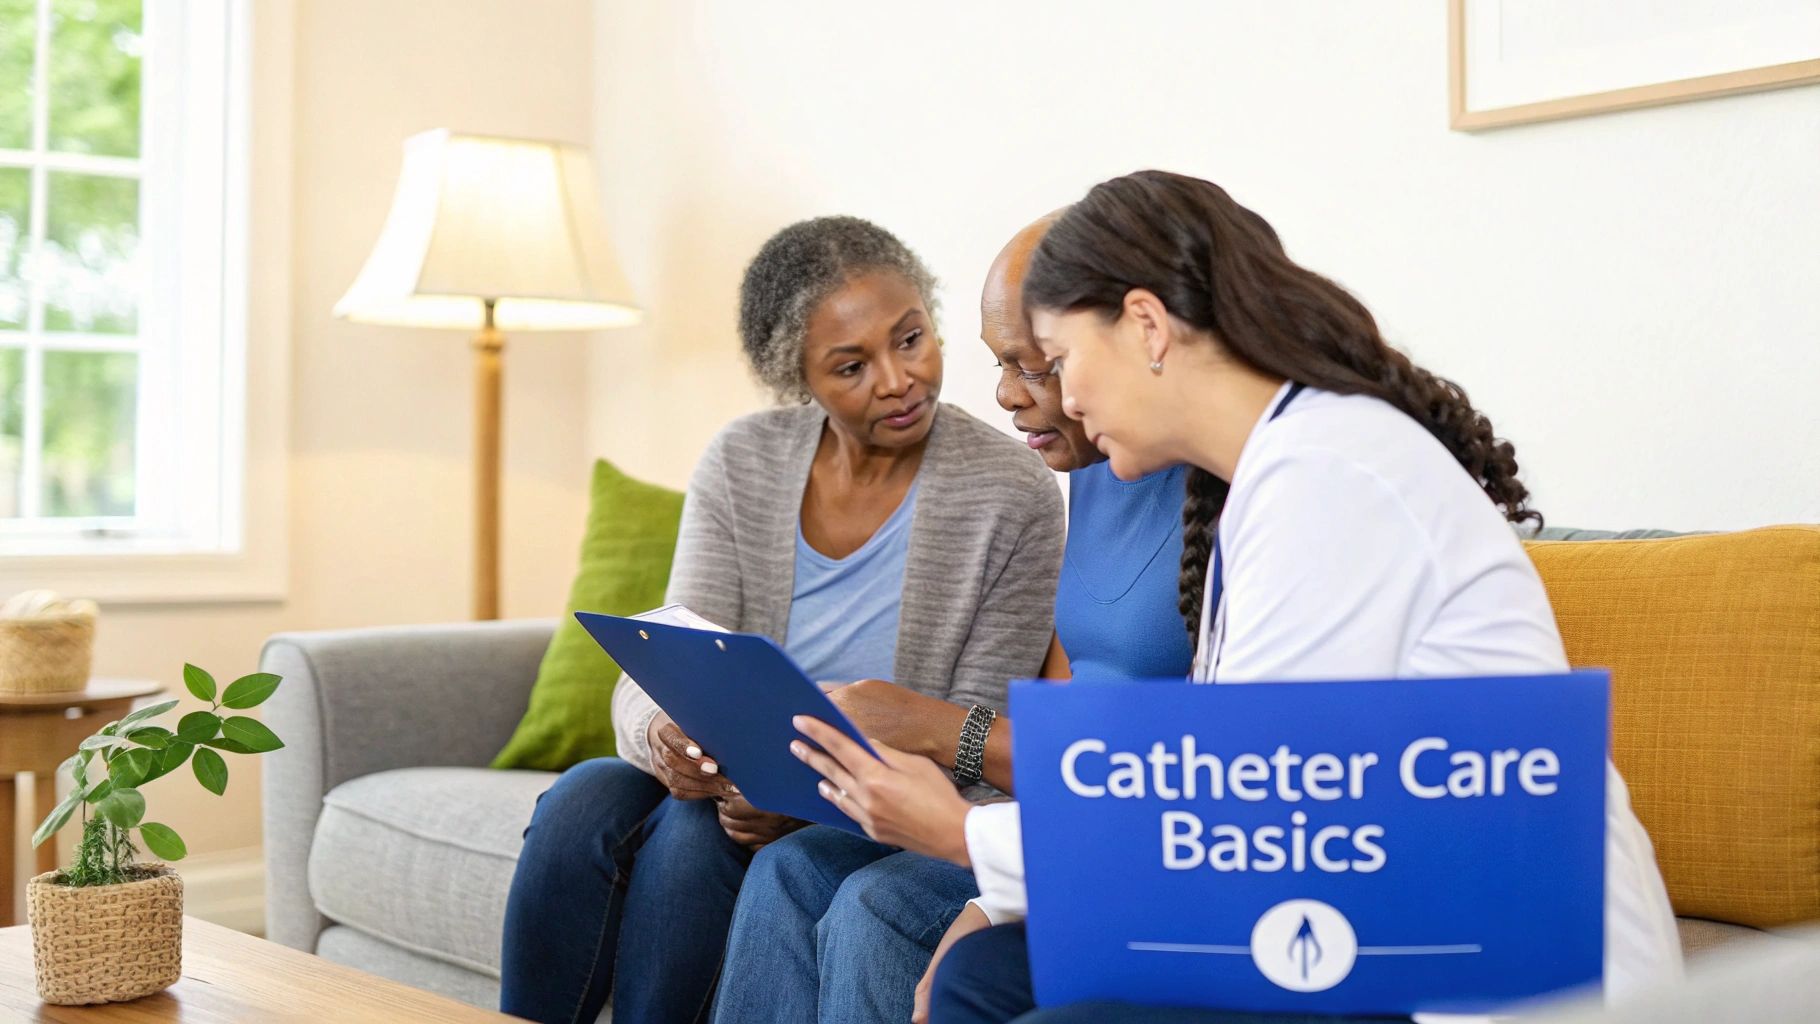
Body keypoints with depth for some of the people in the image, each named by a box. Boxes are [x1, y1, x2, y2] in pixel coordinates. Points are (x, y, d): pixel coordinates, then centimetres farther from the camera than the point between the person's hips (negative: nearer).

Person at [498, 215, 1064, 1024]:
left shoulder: (1012, 496, -11)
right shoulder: (742, 464, 0)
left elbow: (975, 736, -9)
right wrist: (664, 736, -31)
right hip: (739, 775, 4)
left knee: (696, 829, -31)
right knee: (582, 800, -26)